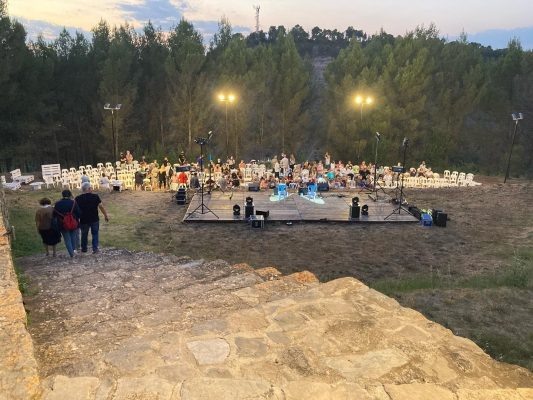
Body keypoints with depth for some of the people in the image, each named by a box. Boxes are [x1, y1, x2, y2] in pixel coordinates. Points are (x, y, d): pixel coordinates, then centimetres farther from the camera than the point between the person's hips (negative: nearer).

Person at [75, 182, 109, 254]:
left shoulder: (78, 199, -7)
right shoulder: (95, 197, -10)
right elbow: (101, 207, -6)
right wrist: (106, 216, 4)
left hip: (83, 220, 1)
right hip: (94, 219, -1)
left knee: (84, 235, 17)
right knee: (95, 234, 13)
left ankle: (84, 249, 30)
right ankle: (95, 248, 9)